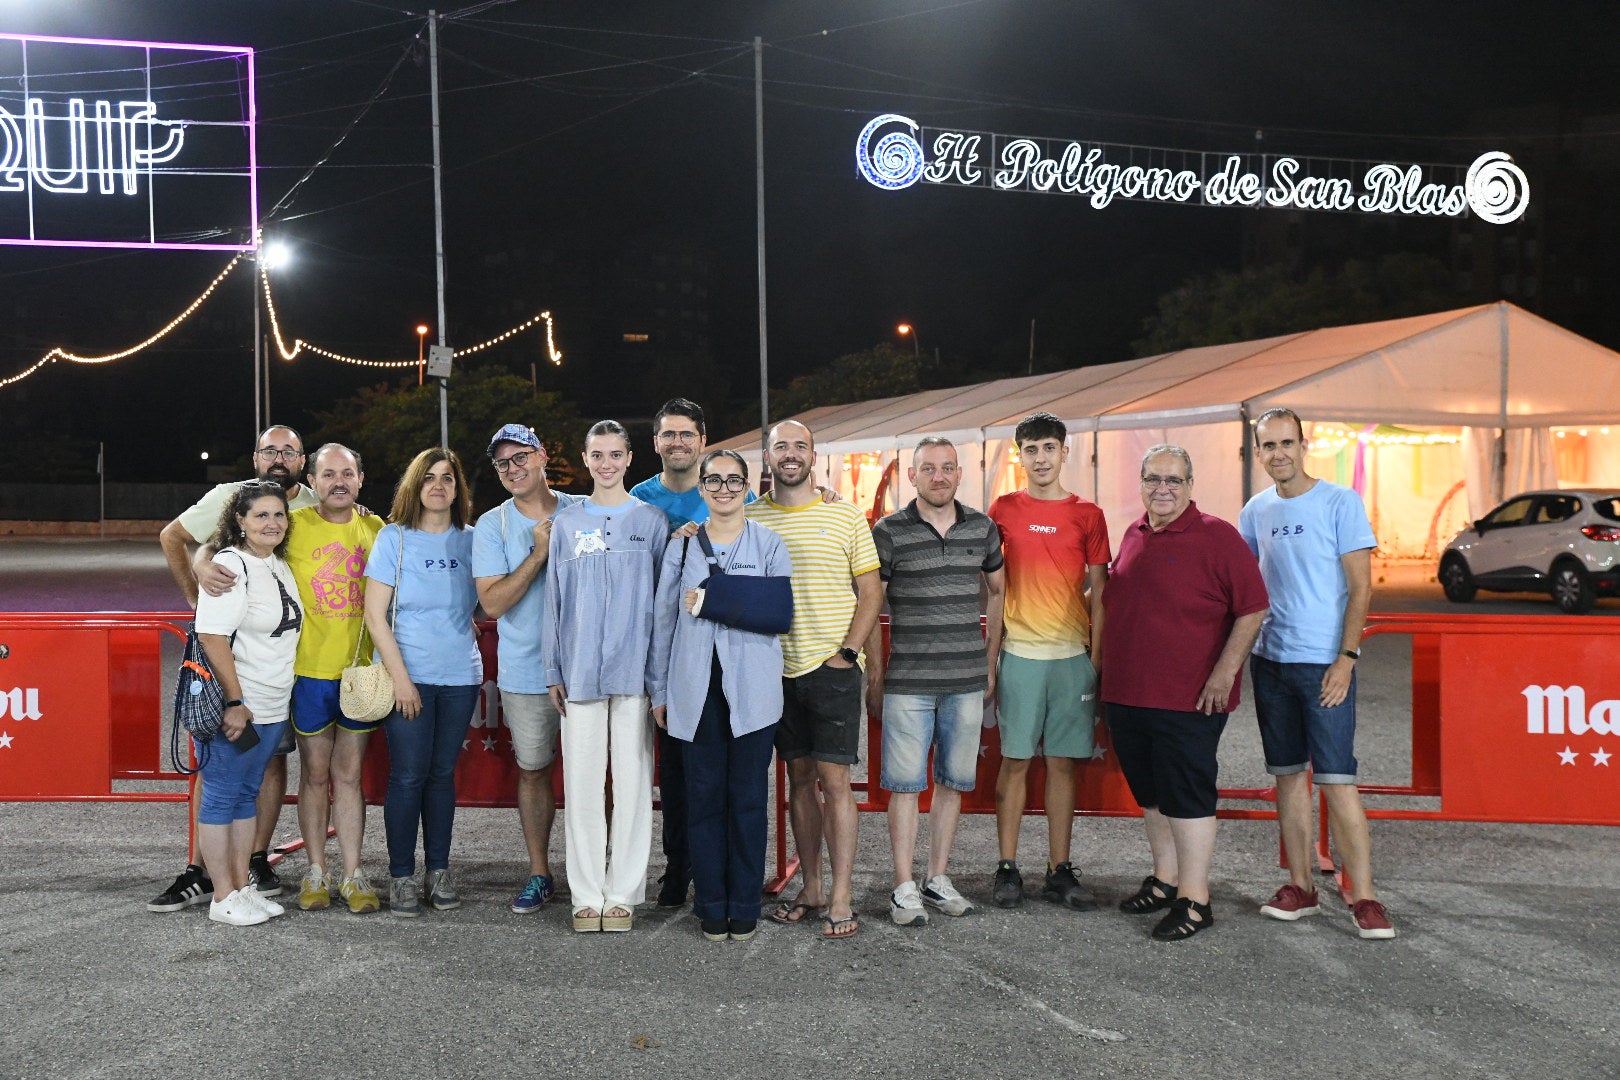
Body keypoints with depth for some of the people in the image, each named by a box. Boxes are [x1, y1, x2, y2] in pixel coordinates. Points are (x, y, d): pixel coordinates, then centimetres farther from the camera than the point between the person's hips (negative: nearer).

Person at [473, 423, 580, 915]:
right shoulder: (492, 525, 0)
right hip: (525, 673, 0)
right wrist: (539, 551, -16)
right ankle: (539, 873, 23)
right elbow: (493, 602, -10)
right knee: (533, 770, 9)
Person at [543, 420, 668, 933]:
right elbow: (555, 599, 10)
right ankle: (587, 894, 12)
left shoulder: (651, 521, 5)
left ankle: (623, 892, 12)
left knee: (633, 780, 2)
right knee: (581, 781, 3)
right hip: (580, 670, 1)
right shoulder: (566, 523, 9)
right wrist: (553, 670, 5)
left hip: (634, 669, -1)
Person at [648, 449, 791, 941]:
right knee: (704, 796, 4)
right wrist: (658, 689, 7)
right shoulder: (681, 546, 10)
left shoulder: (770, 545, 5)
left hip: (751, 688, -1)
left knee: (748, 797, 4)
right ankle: (711, 905, 16)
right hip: (696, 688, 1)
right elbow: (663, 620, 10)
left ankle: (744, 906, 15)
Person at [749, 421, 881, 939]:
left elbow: (871, 593, 3)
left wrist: (847, 652, -6)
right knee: (799, 778, 10)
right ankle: (811, 887, 20)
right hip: (777, 669, 3)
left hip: (832, 667, -2)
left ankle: (841, 898, 2)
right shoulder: (748, 519, 7)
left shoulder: (845, 517, 3)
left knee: (834, 779, -4)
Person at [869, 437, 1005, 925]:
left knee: (953, 781, 10)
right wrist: (874, 678, 0)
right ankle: (904, 887, 9)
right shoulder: (889, 532, -3)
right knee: (905, 783, 0)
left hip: (966, 681, 3)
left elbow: (997, 589, 20)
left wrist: (990, 660, 15)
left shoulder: (983, 528, 6)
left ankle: (938, 878, 22)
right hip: (907, 682, -3)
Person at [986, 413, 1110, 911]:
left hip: (1073, 655, 1)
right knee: (1015, 761, 2)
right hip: (1019, 653, -1)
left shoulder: (1087, 515, 5)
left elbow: (1097, 594, 6)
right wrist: (990, 658, 2)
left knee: (1063, 763, 6)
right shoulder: (1003, 510, 5)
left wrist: (1097, 657, -1)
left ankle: (1059, 871, 14)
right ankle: (1007, 868, 11)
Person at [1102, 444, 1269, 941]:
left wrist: (1224, 672, -15)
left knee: (1187, 796, -2)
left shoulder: (1216, 536, -7)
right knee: (1150, 793, 16)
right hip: (1127, 693, 7)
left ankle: (1194, 899, 8)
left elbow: (1253, 608, -10)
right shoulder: (1133, 536, 12)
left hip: (1189, 696, -7)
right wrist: (1109, 669, 19)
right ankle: (1165, 879, 30)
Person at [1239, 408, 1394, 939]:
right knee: (1288, 775, 10)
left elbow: (1361, 588, -8)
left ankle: (1364, 897, 0)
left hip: (1324, 662, -5)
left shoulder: (1341, 503, -6)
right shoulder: (1255, 511, 9)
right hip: (1269, 658, 5)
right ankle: (1300, 886, 18)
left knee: (1336, 779, -7)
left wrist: (1346, 659, -15)